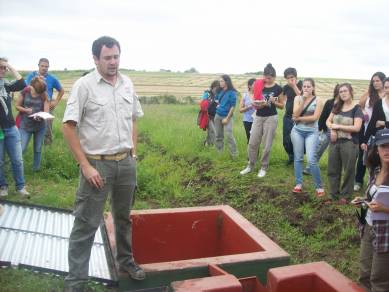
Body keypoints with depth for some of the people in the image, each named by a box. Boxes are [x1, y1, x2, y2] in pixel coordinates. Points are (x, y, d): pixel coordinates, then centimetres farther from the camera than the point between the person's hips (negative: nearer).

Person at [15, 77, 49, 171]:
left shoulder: (44, 95, -7)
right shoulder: (25, 92, -9)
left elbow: (46, 112, -13)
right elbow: (17, 106, 0)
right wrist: (26, 110, -20)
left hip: (40, 126, 1)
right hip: (25, 125, -1)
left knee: (38, 149, 11)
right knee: (21, 149, -4)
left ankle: (36, 168, 29)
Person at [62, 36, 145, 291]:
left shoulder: (127, 84, 6)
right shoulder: (84, 85, -10)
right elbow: (69, 127, -12)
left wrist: (133, 153, 9)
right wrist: (86, 166, -15)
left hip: (126, 163, 5)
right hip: (98, 164, -5)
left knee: (124, 217, 19)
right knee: (86, 224, 2)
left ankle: (126, 261, 38)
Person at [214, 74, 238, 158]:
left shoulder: (232, 92, -10)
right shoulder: (220, 91, 8)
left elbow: (233, 106, -13)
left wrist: (227, 118, -15)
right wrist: (218, 104, 7)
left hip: (227, 116, -6)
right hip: (218, 116, 7)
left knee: (229, 136, -13)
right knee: (218, 136, 11)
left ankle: (234, 155, -6)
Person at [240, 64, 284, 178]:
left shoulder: (278, 88, -3)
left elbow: (282, 106, 2)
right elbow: (255, 103, 7)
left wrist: (274, 102, -17)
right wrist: (258, 104, -15)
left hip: (271, 118, -3)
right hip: (258, 117, 3)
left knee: (267, 145, 1)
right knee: (252, 143, 3)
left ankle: (263, 167, 16)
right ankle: (251, 165, 19)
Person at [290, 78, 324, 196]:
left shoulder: (317, 100, -3)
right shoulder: (297, 98, 3)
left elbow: (315, 117, -14)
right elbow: (295, 114, -10)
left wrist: (299, 118, -10)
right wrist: (303, 100, -16)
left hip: (311, 132, -3)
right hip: (297, 131, 3)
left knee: (312, 160, -10)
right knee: (298, 158, 8)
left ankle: (319, 186, 2)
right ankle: (298, 184, 18)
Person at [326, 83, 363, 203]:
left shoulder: (356, 109, -5)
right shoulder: (337, 106, 10)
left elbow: (356, 128, -14)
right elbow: (328, 121, 12)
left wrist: (338, 126, -11)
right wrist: (332, 130, -10)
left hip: (349, 144, -5)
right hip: (335, 142, 5)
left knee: (348, 170, 4)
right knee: (332, 170, 10)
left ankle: (344, 195, 17)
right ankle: (333, 194, 21)